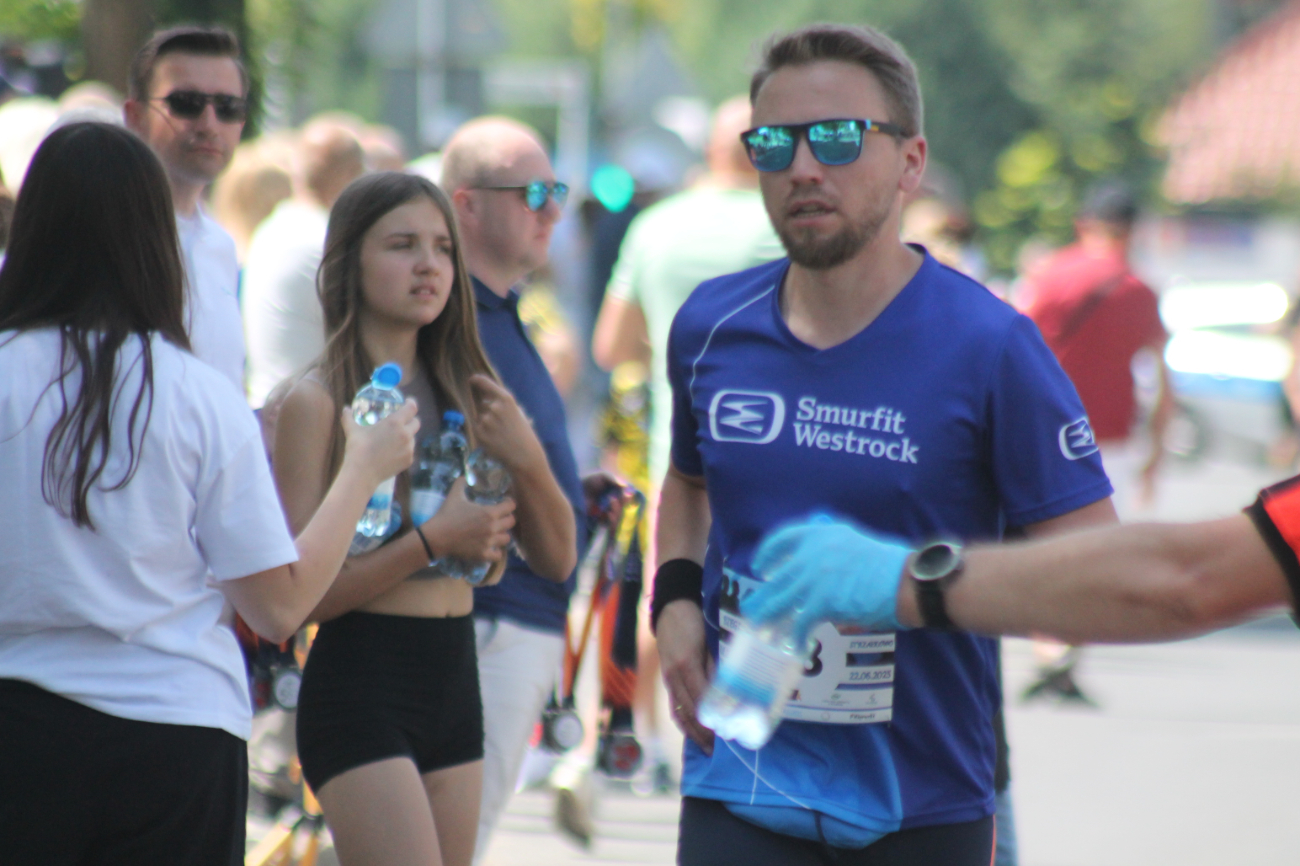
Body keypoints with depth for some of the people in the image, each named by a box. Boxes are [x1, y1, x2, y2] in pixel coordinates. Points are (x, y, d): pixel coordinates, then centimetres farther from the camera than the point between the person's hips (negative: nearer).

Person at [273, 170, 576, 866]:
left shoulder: (465, 392, 10)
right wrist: (431, 541, -21)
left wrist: (529, 463, -6)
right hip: (360, 685, -7)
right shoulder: (318, 403, -8)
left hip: (454, 679, 7)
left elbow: (556, 562, 11)